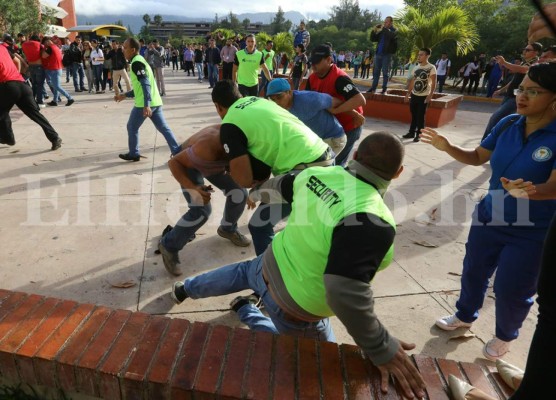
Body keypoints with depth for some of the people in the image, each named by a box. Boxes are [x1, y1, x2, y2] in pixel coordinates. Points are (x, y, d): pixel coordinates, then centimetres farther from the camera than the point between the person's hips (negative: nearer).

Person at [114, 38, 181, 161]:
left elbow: (145, 84, -23)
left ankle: (133, 154, 20)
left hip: (144, 104, -9)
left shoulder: (136, 63, -11)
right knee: (163, 127, 6)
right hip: (155, 102, 9)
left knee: (132, 127, 9)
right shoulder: (139, 60, 21)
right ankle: (177, 151, 1)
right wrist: (125, 95, 28)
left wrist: (146, 105, -30)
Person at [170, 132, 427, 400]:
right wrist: (381, 349, -29)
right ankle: (247, 313, 26)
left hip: (271, 267, 6)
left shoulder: (315, 174, -11)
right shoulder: (372, 221, -34)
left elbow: (282, 185, 11)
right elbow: (345, 291, -44)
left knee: (243, 272, 41)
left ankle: (185, 289, 59)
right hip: (294, 310, -6)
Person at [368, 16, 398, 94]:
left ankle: (384, 89, -1)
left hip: (387, 54, -5)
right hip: (378, 53, 6)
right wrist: (374, 31, -3)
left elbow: (391, 36, -23)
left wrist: (384, 28, -14)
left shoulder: (394, 30, 0)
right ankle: (373, 88, 11)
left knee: (385, 72, -4)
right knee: (376, 71, 7)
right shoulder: (381, 31, 14)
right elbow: (373, 39, 14)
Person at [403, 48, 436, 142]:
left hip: (424, 96, -6)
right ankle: (411, 132, 23)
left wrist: (430, 95, -20)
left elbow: (433, 83, -12)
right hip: (414, 95, 6)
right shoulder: (416, 68, 8)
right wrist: (408, 93, 12)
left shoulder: (431, 68, -9)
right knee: (413, 115, 12)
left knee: (420, 116, -1)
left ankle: (419, 134, 8)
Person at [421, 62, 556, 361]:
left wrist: (529, 191, -49)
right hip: (489, 217, 5)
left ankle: (505, 336, 40)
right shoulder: (508, 124, -6)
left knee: (511, 290, 10)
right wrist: (447, 148, -11)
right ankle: (465, 316, 48)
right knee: (474, 272, 21)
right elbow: (478, 157, 6)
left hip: (532, 232, -5)